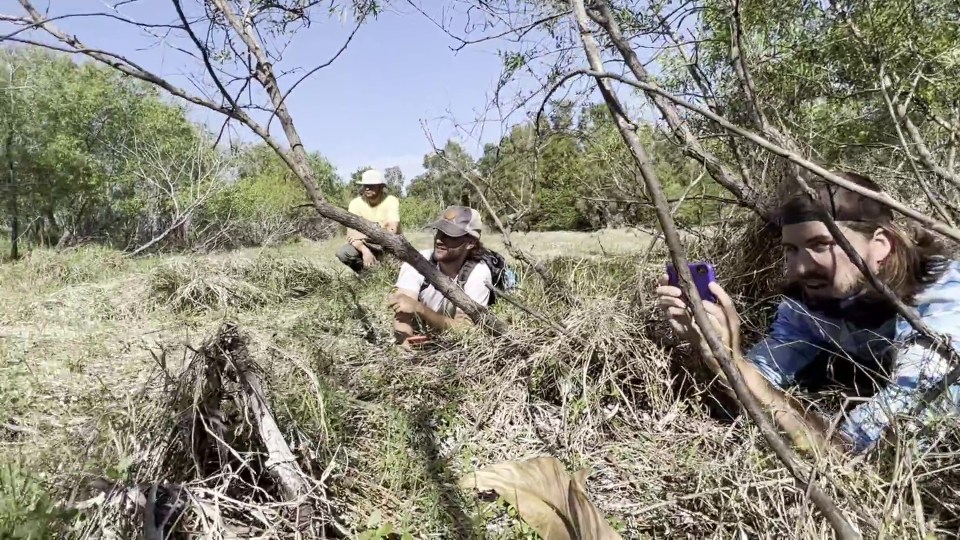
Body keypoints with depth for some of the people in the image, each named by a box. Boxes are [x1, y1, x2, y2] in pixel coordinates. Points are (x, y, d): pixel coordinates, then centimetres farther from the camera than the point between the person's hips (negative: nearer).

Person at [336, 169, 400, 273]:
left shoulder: (391, 201, -14)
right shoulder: (356, 203, -8)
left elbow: (392, 230, -27)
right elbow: (351, 234, -17)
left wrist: (363, 235, -27)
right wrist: (365, 251, -37)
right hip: (366, 245, 1)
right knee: (342, 253, -26)